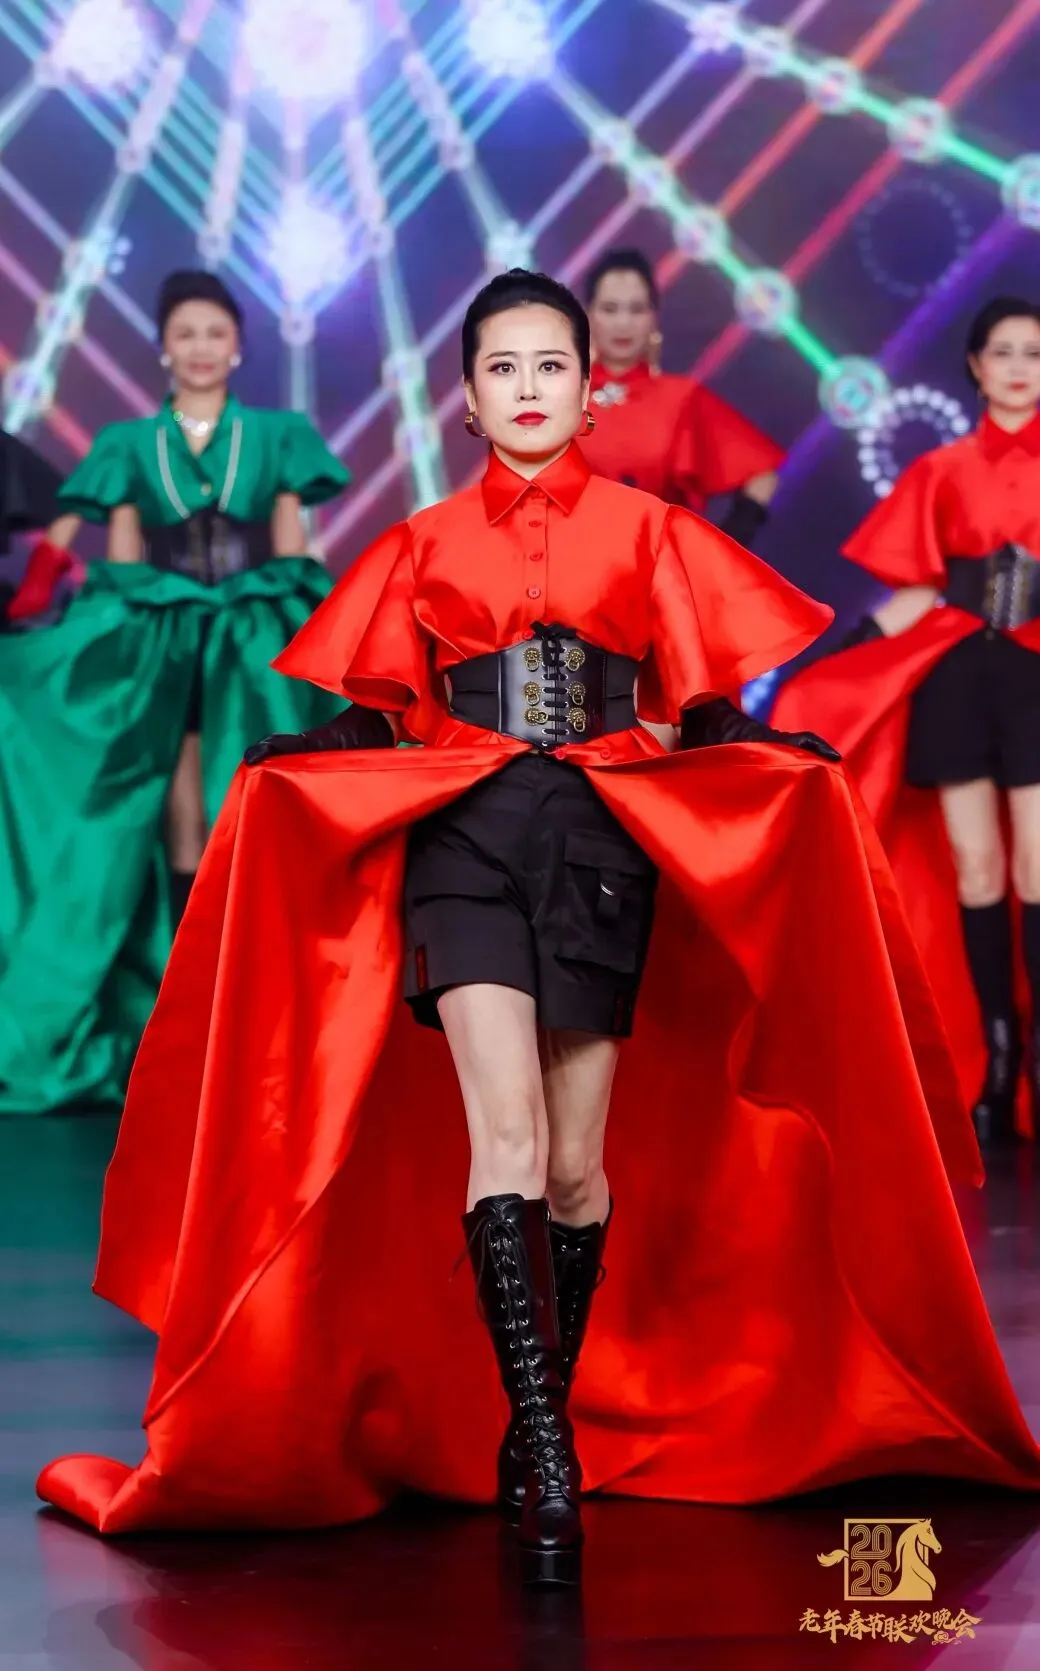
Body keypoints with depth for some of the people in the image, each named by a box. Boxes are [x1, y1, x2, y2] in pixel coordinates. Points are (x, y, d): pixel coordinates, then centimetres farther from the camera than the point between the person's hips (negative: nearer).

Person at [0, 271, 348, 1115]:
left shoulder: (277, 435, 9)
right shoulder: (130, 443, 9)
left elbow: (293, 546, 6)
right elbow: (120, 558, 6)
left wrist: (292, 628, -1)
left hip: (254, 637, 0)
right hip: (159, 637, 0)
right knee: (181, 822, -2)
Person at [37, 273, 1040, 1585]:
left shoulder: (647, 533, 11)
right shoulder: (427, 544, 13)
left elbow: (705, 714, 9)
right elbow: (376, 719, 13)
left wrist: (781, 770, -6)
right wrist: (297, 766, -1)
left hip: (605, 841, 1)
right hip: (464, 836, 0)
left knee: (579, 1164, 0)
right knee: (506, 1135, -16)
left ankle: (544, 1429, 16)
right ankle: (546, 1454, -17)